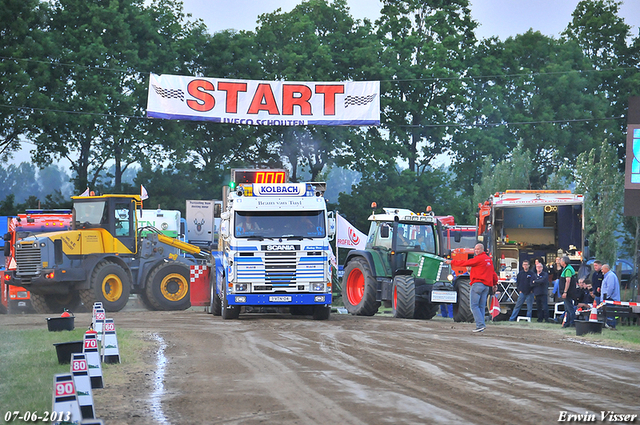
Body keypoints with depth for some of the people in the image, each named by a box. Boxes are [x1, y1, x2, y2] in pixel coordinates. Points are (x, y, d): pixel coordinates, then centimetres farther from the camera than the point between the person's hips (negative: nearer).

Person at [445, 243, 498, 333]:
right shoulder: (489, 259, 17)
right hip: (487, 285, 8)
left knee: (474, 305, -7)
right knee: (481, 306, 9)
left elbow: (465, 263, -5)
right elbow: (493, 272, 23)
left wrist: (452, 262, 3)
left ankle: (480, 324, -17)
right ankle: (481, 326, 5)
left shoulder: (479, 258, -9)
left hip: (478, 283, -8)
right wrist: (494, 284, 31)